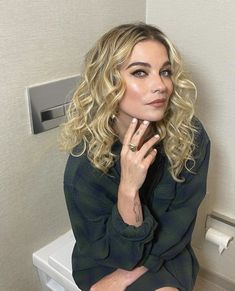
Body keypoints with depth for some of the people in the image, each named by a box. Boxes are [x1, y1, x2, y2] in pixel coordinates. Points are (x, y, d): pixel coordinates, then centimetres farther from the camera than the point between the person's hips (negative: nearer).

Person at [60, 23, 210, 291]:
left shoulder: (191, 137, -19)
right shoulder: (85, 164, -26)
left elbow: (178, 227, -11)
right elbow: (119, 254, -19)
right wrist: (128, 189, -35)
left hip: (166, 256, 2)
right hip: (104, 263, -1)